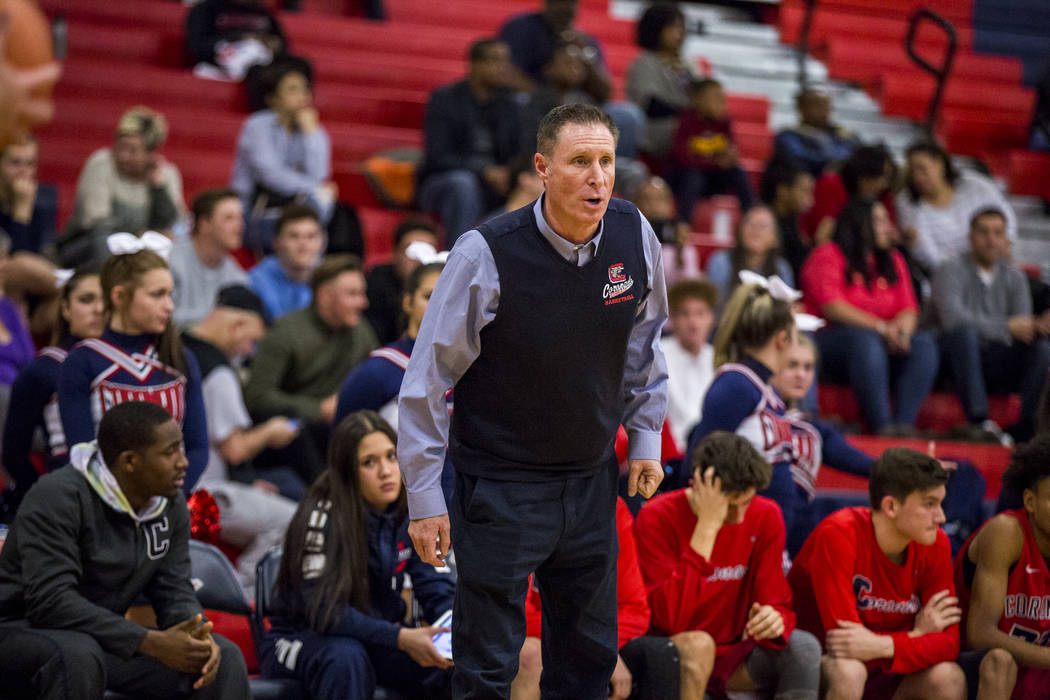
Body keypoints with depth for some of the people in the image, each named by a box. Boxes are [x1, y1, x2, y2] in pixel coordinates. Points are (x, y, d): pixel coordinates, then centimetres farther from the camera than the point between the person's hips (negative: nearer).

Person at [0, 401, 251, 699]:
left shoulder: (171, 506, 1)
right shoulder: (58, 498, -23)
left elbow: (173, 590, 4)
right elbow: (50, 602, -31)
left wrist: (198, 637, -22)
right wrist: (152, 643, -35)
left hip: (103, 639, 7)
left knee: (223, 658, -8)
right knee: (77, 655, -41)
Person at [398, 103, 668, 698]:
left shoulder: (635, 237, -5)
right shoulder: (486, 255, -19)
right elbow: (429, 378, -10)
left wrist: (647, 438, 15)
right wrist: (425, 498, -8)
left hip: (592, 481, 5)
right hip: (501, 486, -5)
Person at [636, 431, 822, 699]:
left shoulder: (766, 517, -3)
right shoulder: (658, 518, -17)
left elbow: (776, 603, -1)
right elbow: (670, 621, -28)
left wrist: (775, 619, -28)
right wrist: (708, 526, -29)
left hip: (734, 656, 4)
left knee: (804, 647, -23)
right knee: (698, 644, -36)